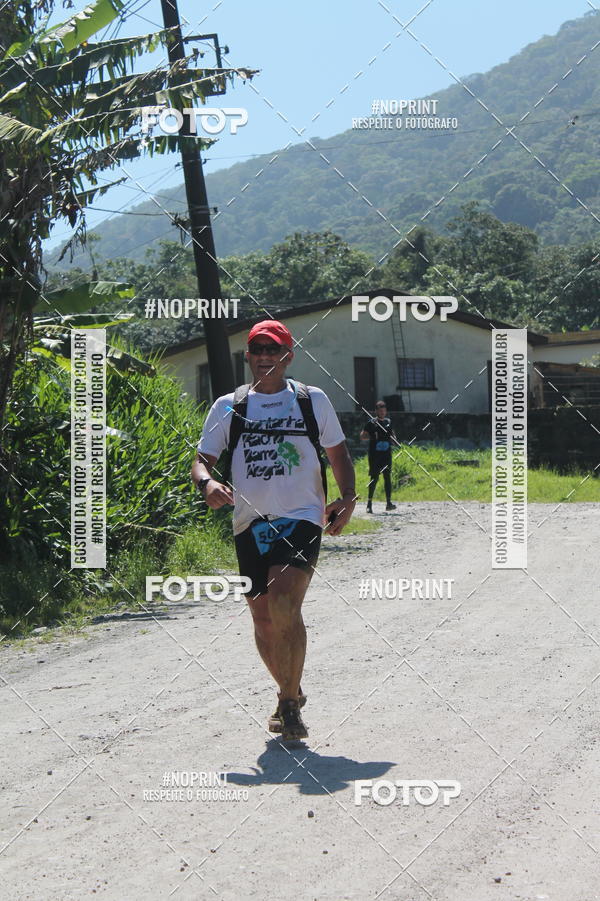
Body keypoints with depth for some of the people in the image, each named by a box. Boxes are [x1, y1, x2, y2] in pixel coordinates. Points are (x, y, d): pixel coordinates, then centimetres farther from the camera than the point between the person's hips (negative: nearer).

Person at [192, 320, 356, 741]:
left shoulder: (313, 400, 8)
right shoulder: (228, 407, 10)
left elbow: (339, 455, 16)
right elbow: (202, 459, 9)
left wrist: (346, 500, 0)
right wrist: (208, 482, -15)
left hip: (301, 520, -3)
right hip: (250, 525, 3)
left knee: (284, 604, -23)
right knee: (263, 619, 7)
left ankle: (290, 702, -10)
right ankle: (292, 694, 30)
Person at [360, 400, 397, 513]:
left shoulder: (389, 422, 13)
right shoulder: (371, 423, 0)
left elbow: (393, 435, 26)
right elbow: (362, 436, -2)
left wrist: (392, 437, 3)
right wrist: (372, 437, -18)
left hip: (386, 454, 4)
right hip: (374, 454, -4)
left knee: (387, 477, 0)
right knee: (374, 478, -5)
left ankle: (388, 503, 2)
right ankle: (369, 503, 1)